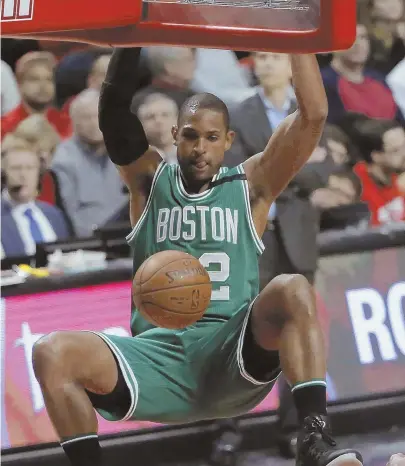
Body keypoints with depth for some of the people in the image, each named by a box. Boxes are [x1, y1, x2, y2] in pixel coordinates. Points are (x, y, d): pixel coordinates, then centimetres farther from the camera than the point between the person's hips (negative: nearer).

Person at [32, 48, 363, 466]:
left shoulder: (250, 186, 16)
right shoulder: (150, 182, 18)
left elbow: (312, 116, 6)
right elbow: (113, 107, 5)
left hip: (235, 354, -1)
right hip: (158, 350, 1)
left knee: (293, 291, -32)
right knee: (52, 354, -25)